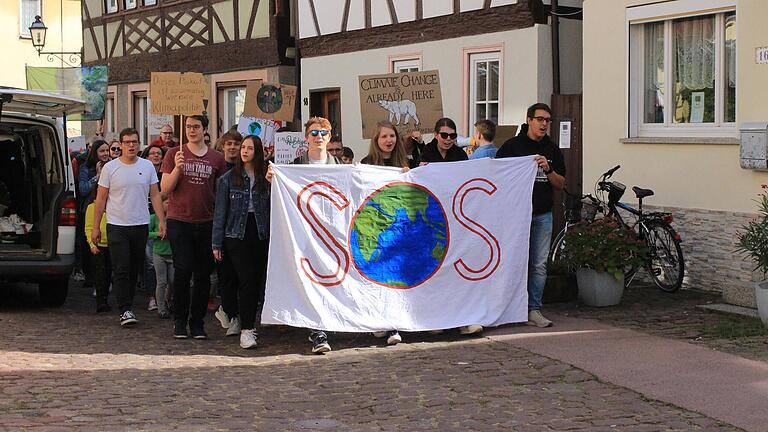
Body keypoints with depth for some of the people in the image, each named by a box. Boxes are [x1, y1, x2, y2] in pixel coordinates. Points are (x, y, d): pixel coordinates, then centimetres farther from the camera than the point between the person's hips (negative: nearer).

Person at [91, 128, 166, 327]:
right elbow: (100, 199, 2)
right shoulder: (110, 168, -1)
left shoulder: (147, 166, 6)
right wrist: (96, 227, 0)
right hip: (117, 226, -3)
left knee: (134, 270, 10)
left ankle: (127, 305, 22)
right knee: (122, 269, -9)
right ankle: (125, 310, -9)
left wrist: (162, 221, -3)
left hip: (141, 225, 3)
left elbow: (155, 196, 7)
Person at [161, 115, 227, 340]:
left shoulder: (216, 158, 8)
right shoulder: (174, 154, 4)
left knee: (203, 274, 4)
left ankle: (198, 322, 13)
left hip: (206, 223, 2)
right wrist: (177, 168, -15)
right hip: (179, 222, -2)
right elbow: (165, 190, 0)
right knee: (183, 270, -6)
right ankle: (180, 321, 5)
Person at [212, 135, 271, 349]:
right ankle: (246, 329, -9)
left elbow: (272, 209, 3)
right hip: (238, 235, -2)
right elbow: (220, 212, 4)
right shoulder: (228, 179, 4)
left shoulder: (266, 177, 6)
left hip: (261, 235, 2)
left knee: (258, 280, 2)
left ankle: (249, 324, 18)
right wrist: (216, 243, 1)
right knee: (246, 280, -10)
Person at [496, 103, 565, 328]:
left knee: (539, 265, 3)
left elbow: (561, 184, 10)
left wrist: (547, 169, -7)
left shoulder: (552, 149, 13)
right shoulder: (512, 145, 1)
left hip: (543, 215, 4)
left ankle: (533, 310, 8)